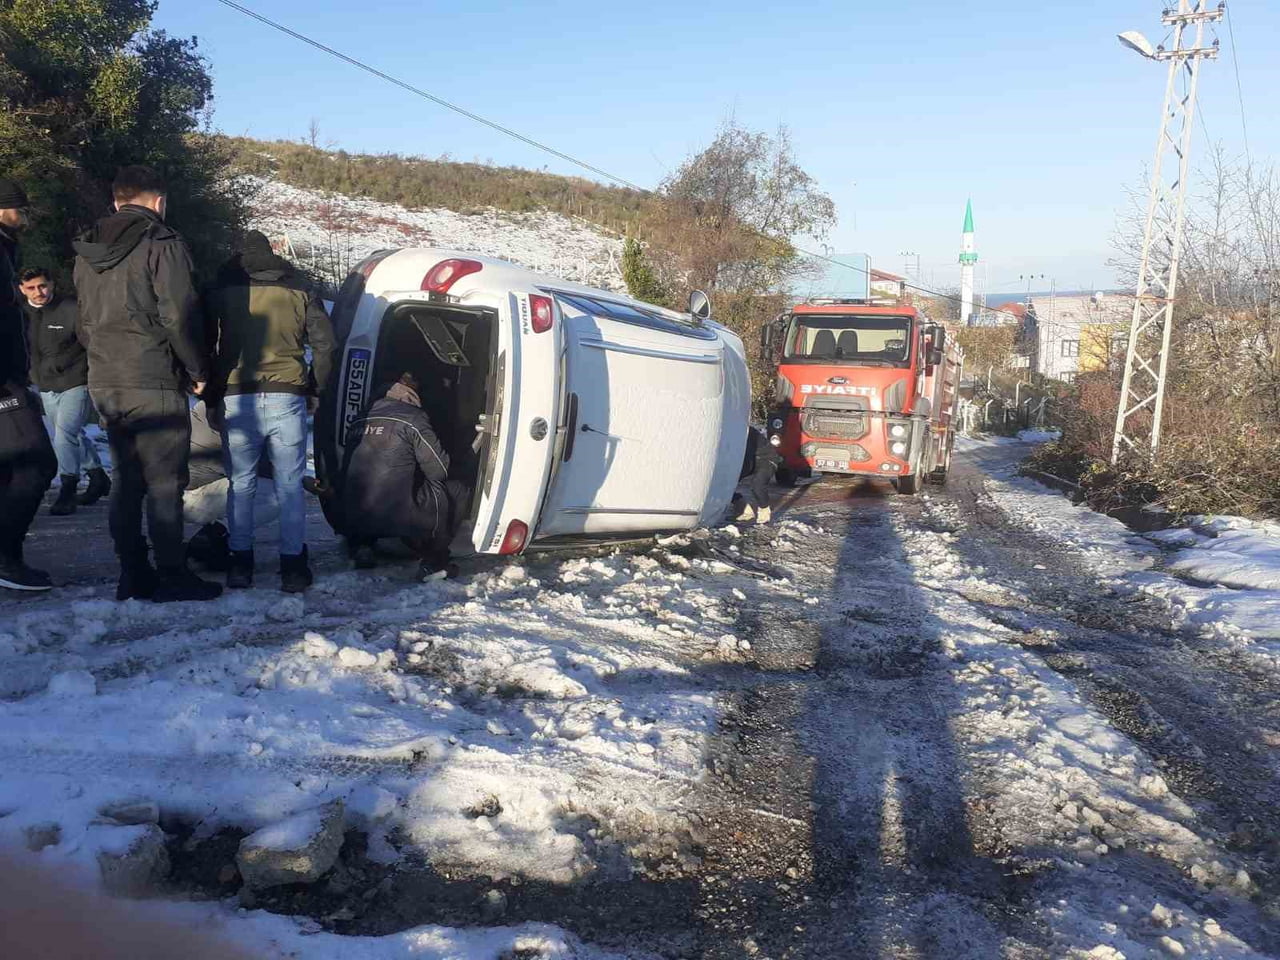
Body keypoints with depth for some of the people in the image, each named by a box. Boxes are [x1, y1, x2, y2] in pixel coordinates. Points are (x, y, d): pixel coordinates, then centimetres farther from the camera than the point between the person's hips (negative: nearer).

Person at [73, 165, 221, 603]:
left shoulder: (87, 252, 15)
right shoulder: (162, 244, -8)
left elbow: (86, 322, 19)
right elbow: (179, 317, -13)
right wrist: (198, 370, -3)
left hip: (104, 382, 7)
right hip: (154, 382, -7)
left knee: (126, 479, 13)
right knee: (164, 482, -2)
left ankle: (133, 574, 16)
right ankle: (172, 576, 0)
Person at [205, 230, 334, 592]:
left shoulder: (220, 293, 9)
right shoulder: (298, 290, 8)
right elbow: (324, 343, 4)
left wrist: (212, 397, 20)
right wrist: (312, 387, 15)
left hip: (237, 400, 0)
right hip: (287, 399, 0)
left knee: (241, 485, 11)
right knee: (290, 486, 5)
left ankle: (241, 563, 14)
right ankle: (292, 566, 6)